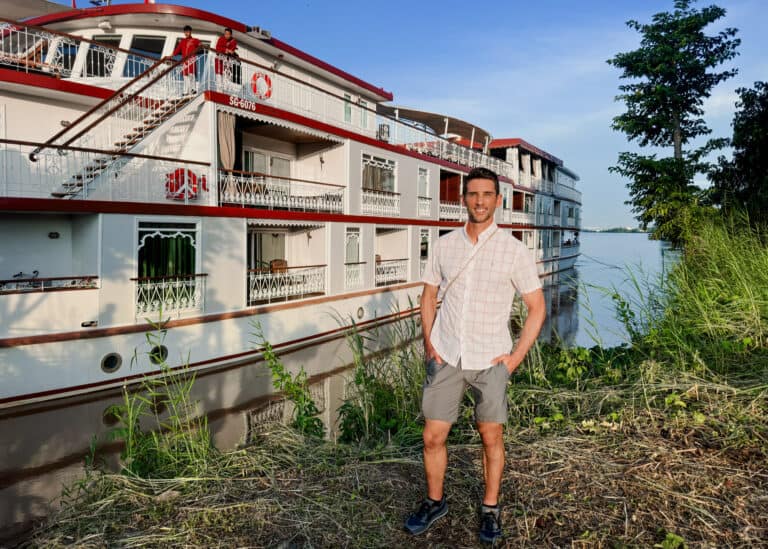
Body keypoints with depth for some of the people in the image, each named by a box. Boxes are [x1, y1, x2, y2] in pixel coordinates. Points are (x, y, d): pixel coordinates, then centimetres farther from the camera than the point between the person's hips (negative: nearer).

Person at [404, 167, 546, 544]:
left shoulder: (514, 250, -7)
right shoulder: (444, 246, 1)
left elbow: (537, 308, -1)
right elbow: (428, 296, 12)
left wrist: (516, 357, -6)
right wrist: (428, 344, 2)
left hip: (490, 361, -2)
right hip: (446, 358, 2)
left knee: (491, 437, 10)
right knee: (432, 437, 6)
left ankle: (490, 509, 32)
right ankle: (434, 502, 30)